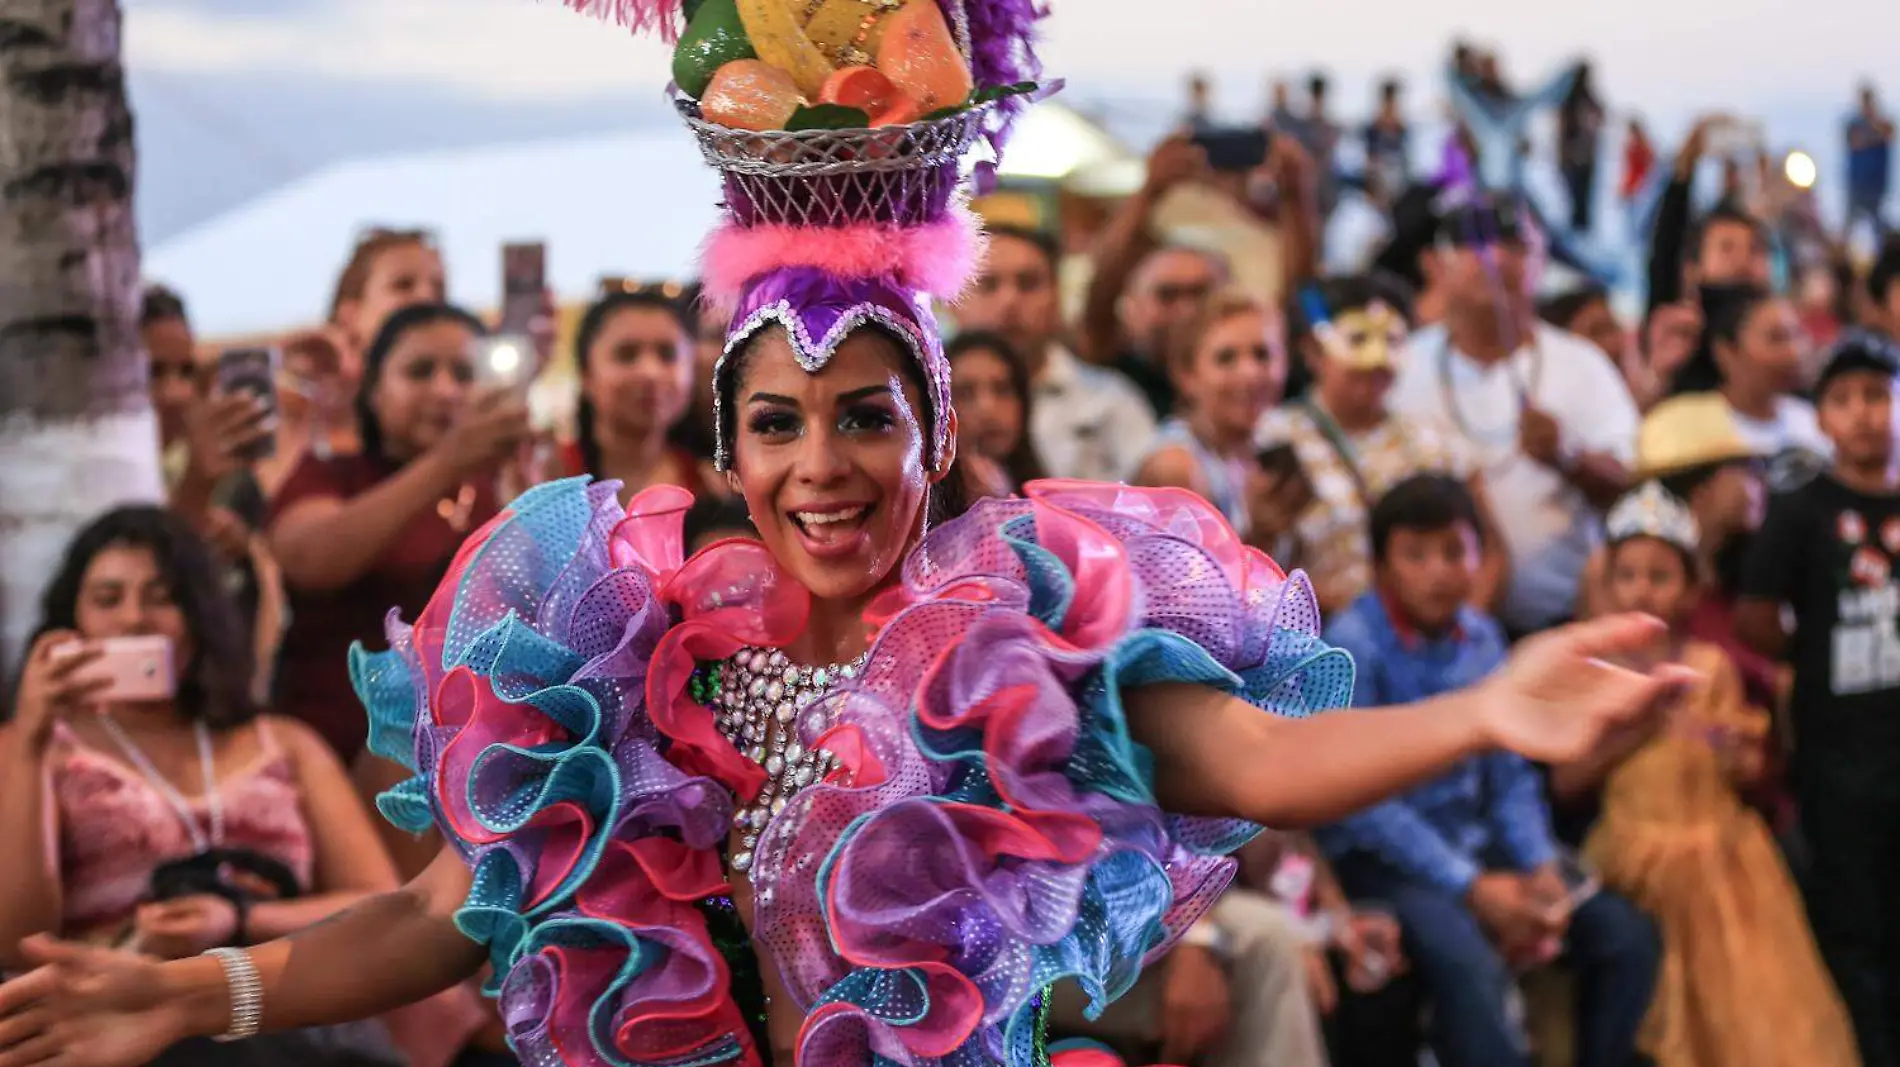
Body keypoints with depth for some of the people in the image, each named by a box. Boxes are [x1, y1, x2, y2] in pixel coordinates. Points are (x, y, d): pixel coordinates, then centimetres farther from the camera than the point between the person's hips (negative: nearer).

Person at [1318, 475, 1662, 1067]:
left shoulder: (1482, 637, 5)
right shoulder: (1352, 646, -15)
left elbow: (1510, 772, 10)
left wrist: (1541, 867, -7)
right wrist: (1472, 888, -21)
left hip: (1475, 843, 7)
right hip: (1382, 857, -7)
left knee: (1625, 932, -6)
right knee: (1469, 965, -34)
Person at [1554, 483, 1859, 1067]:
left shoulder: (1713, 666, -2)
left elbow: (1747, 775, -1)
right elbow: (1565, 782, -6)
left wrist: (1735, 750, -22)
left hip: (1713, 858, 0)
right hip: (1634, 857, 0)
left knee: (1734, 990, -3)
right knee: (1639, 1010, 1)